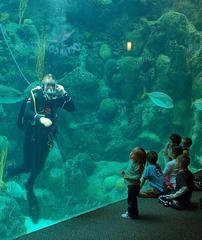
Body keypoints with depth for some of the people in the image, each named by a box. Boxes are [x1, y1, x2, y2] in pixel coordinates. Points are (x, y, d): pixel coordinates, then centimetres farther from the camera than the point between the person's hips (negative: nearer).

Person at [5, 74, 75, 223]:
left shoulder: (57, 98, -4)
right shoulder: (35, 96, -17)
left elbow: (72, 108, -8)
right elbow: (27, 112, -33)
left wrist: (64, 94, -19)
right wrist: (40, 118, -52)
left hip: (46, 137, 4)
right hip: (32, 135, -4)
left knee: (39, 166, 14)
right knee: (27, 166, -2)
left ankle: (29, 187, 39)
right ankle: (10, 172, 30)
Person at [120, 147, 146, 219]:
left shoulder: (138, 166, -27)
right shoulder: (131, 161, 2)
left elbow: (138, 176, -29)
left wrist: (128, 177, -27)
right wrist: (124, 172, 3)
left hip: (133, 185, -9)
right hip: (131, 184, 9)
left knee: (131, 199, 5)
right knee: (131, 199, 23)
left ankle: (131, 214, 19)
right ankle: (130, 211, 39)